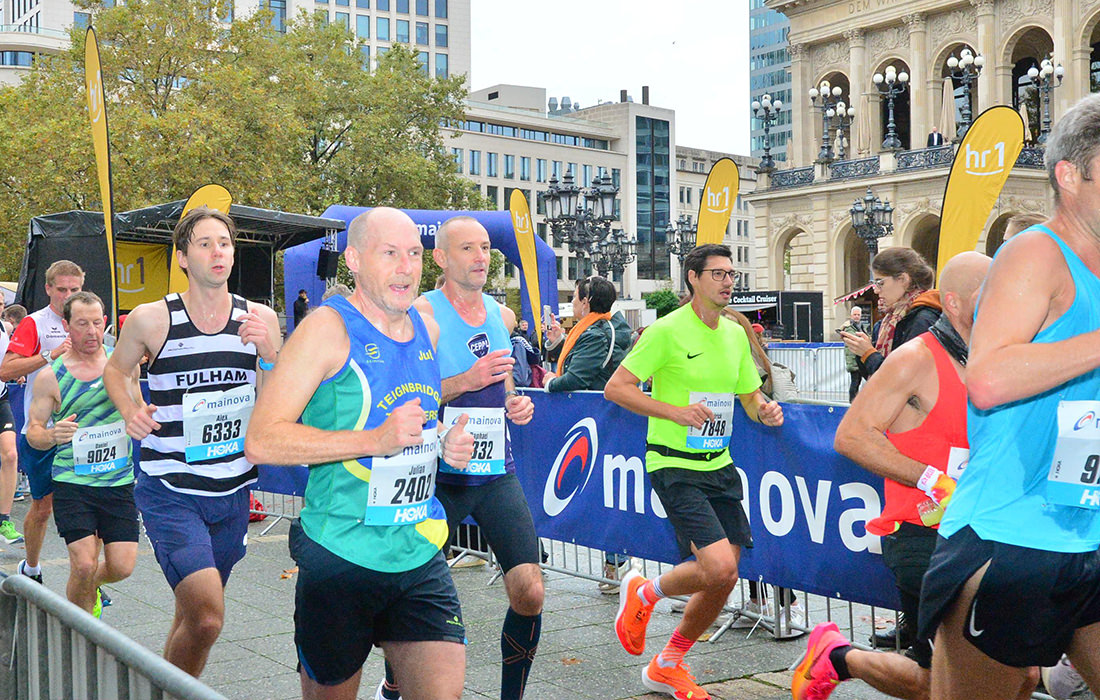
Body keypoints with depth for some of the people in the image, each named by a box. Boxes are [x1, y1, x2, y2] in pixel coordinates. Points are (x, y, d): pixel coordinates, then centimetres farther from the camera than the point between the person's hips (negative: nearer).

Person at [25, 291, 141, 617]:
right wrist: (52, 435, -21)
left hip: (119, 480, 2)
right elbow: (33, 432, 0)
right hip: (72, 483, -2)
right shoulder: (50, 376, -2)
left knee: (122, 566, -2)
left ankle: (90, 587, 34)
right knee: (83, 564, -12)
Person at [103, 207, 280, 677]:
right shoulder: (151, 320, -6)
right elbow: (116, 369, 14)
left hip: (232, 492, 4)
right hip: (170, 492, -4)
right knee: (206, 617, -19)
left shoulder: (260, 319, 1)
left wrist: (268, 352, -15)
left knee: (193, 614, 16)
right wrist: (130, 411, -5)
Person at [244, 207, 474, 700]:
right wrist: (375, 440, -24)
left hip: (421, 555, 5)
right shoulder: (329, 328, -11)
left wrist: (444, 442, 7)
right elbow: (260, 441, -18)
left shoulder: (428, 330, 10)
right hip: (342, 560, -5)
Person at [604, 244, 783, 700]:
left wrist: (764, 410, -4)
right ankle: (643, 593, 11)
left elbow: (750, 396, 20)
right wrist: (674, 412, -22)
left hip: (719, 465, 7)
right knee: (718, 567, -20)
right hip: (674, 465, -7)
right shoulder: (668, 330, -11)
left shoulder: (735, 334, 10)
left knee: (724, 580, 6)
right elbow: (615, 388, -12)